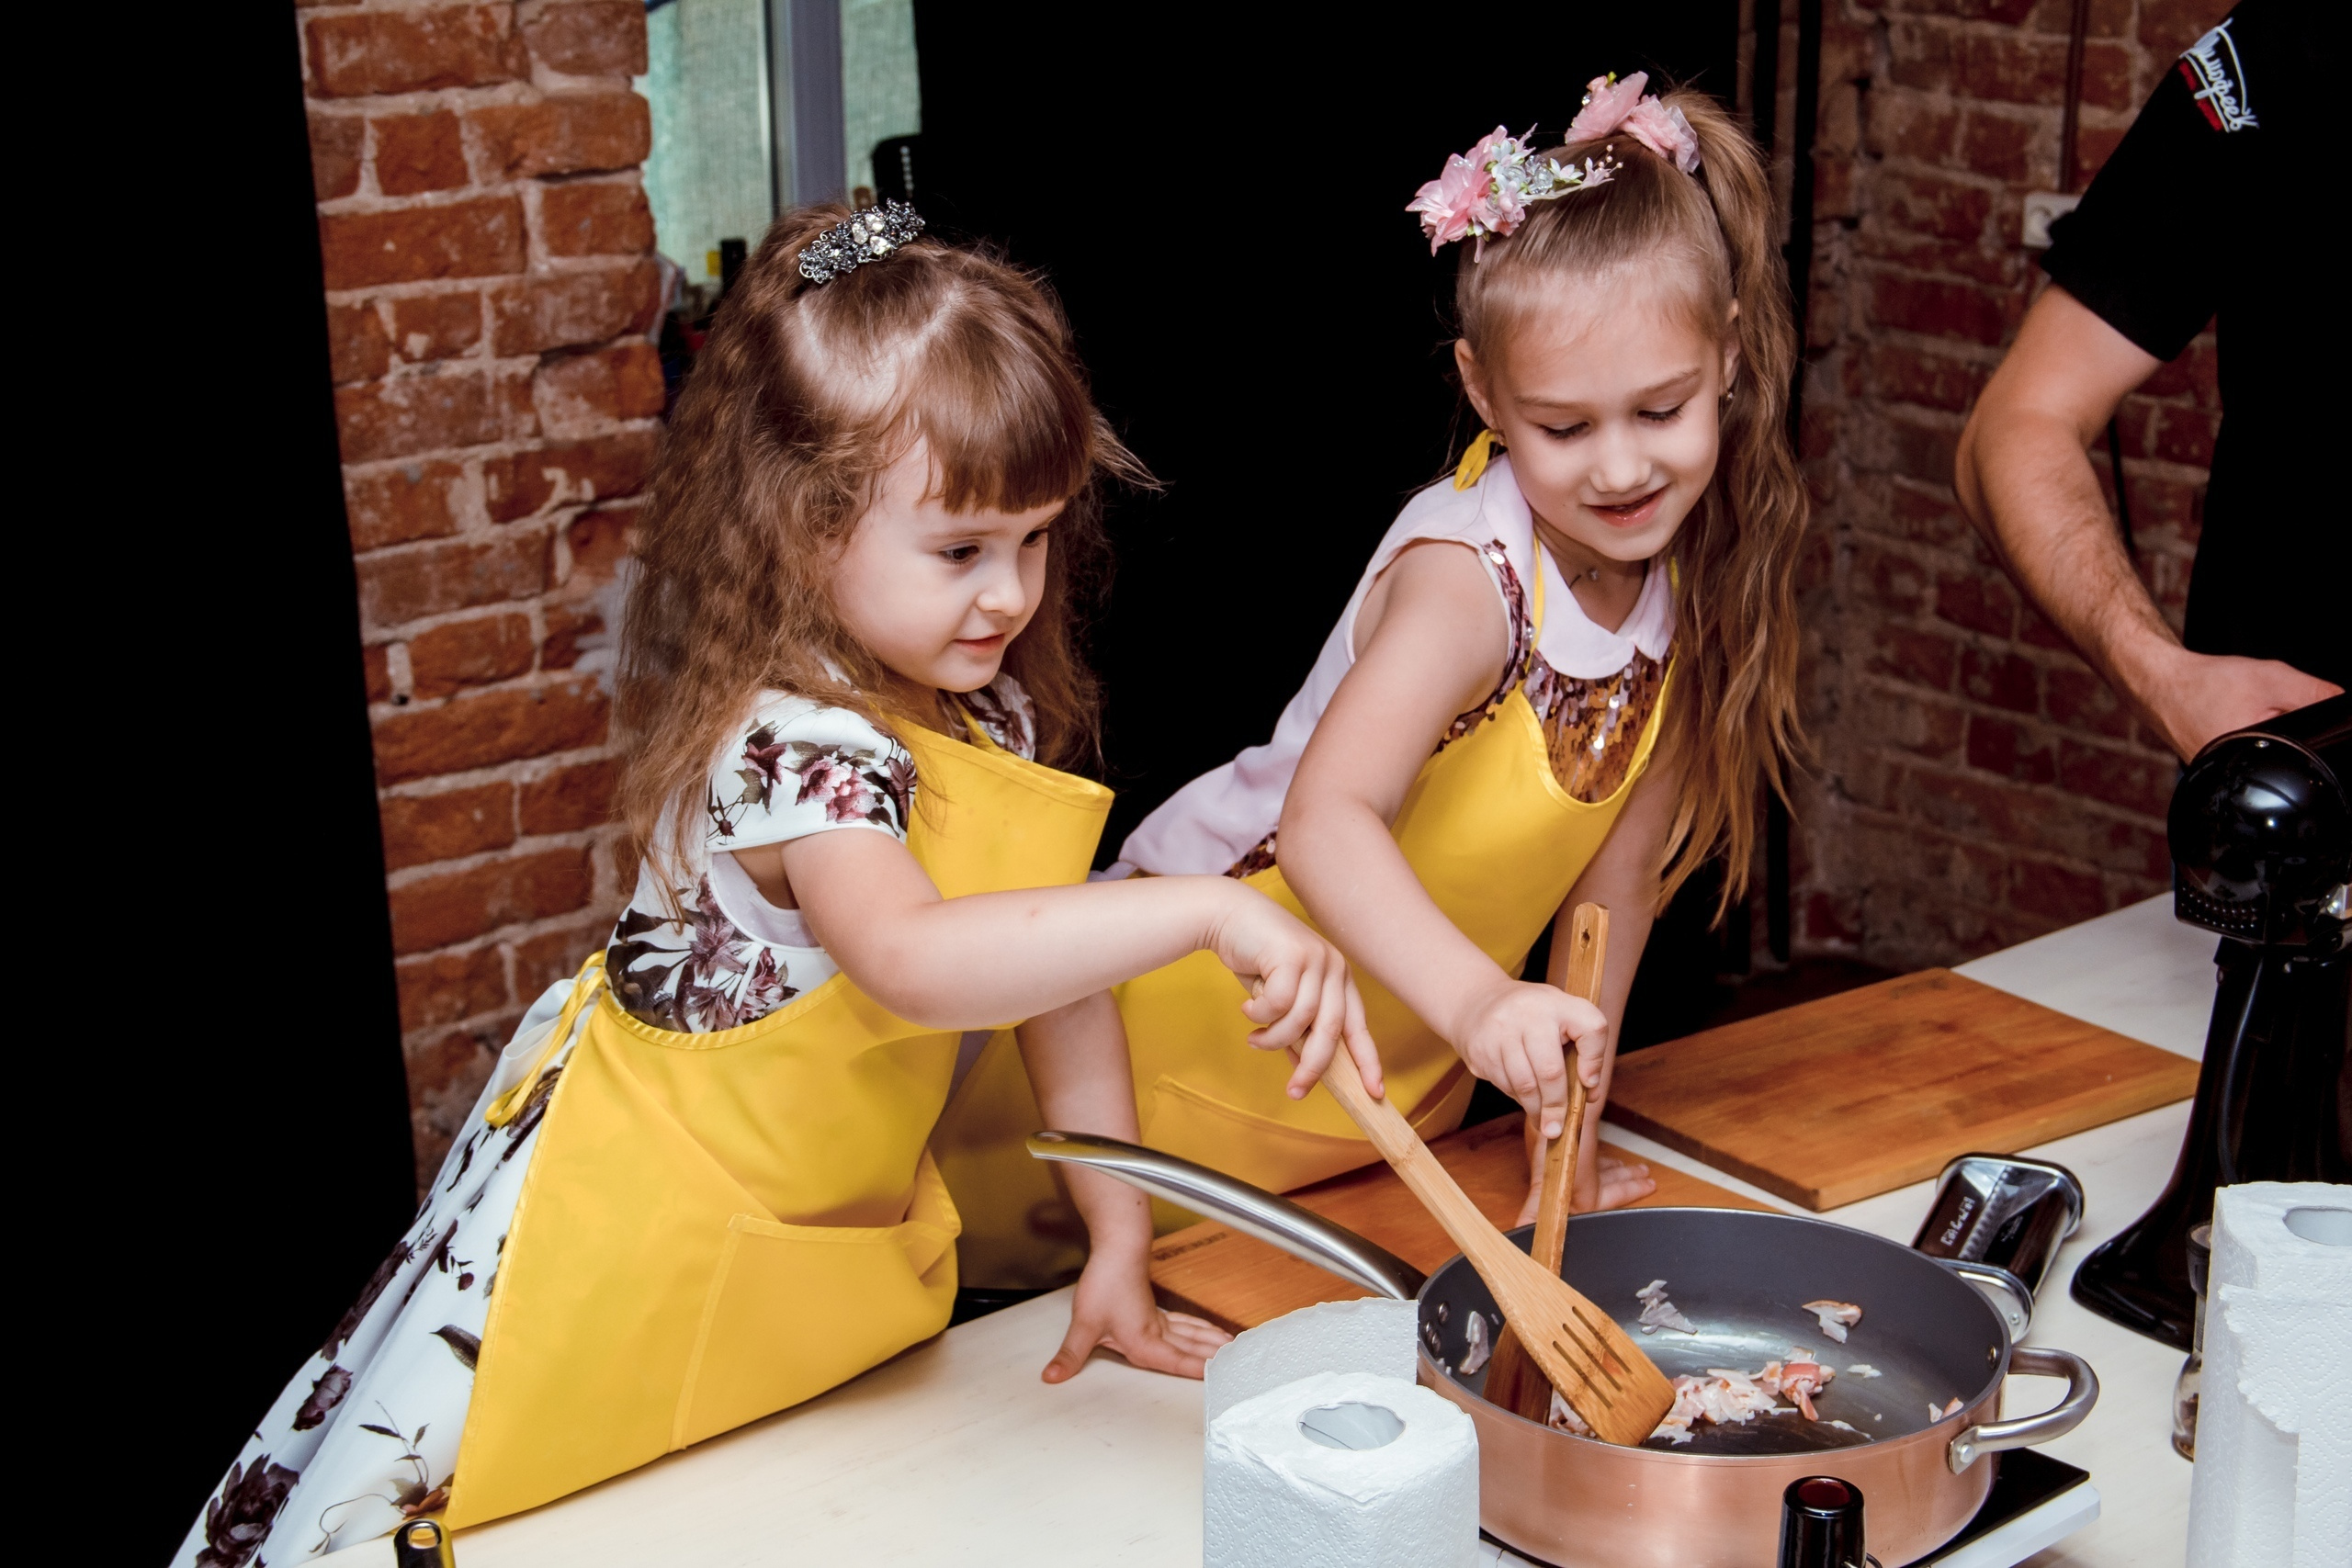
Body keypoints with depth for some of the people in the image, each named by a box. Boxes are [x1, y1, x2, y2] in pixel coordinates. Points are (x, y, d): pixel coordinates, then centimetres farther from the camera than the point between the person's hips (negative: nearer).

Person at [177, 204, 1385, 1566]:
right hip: (629, 1236, -8)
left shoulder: (995, 712, -3)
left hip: (833, 1231, 8)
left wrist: (1120, 1253, 2)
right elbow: (914, 963, -48)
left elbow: (1061, 969, 2)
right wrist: (1207, 912, -53)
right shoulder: (792, 742, -30)